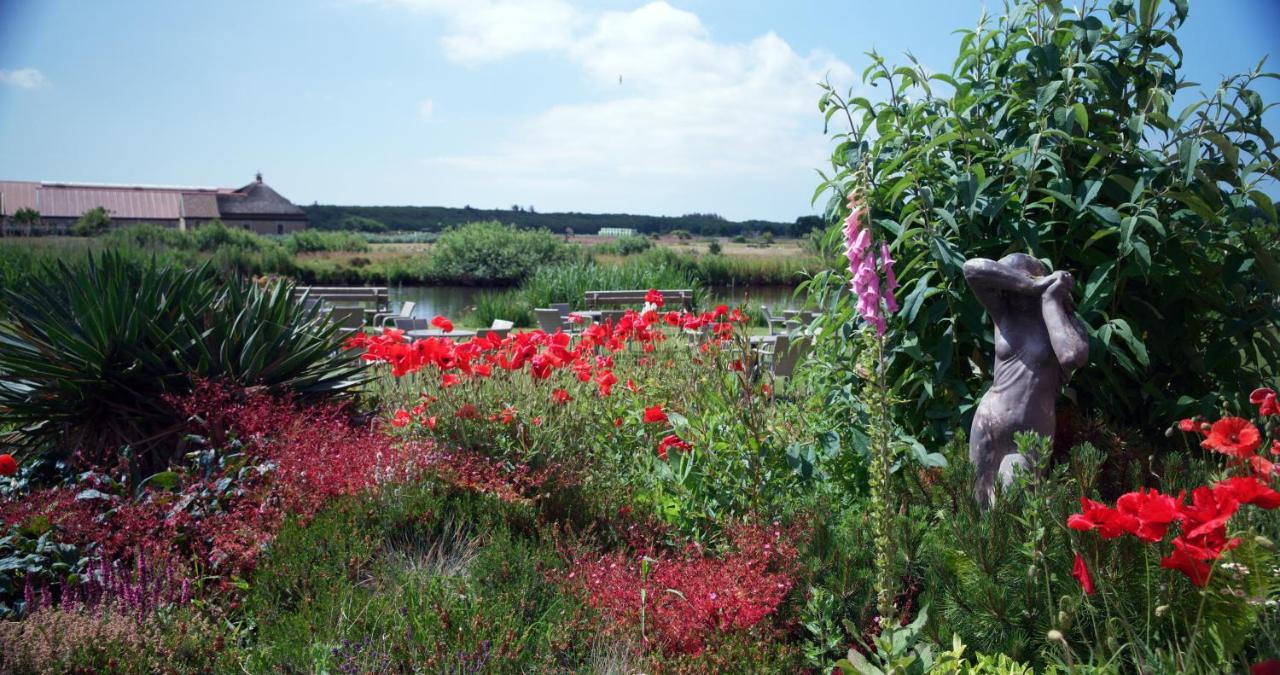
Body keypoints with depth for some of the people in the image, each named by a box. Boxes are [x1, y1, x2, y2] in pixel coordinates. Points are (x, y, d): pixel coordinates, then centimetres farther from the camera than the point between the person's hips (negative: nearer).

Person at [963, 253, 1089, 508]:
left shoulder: (1065, 320, -2)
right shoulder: (1003, 314, 2)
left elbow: (1073, 357, -26)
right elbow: (972, 268, -14)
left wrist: (1050, 300, -16)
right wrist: (1033, 285, -17)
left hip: (1033, 435, -2)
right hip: (988, 425, 2)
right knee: (981, 502, 7)